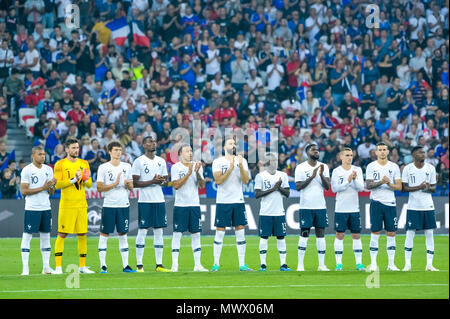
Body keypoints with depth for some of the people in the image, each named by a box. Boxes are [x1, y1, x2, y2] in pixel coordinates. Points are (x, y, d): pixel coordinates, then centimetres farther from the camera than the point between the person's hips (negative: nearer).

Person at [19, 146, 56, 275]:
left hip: (46, 207, 6)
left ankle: (46, 266, 12)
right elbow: (23, 191, -12)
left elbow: (51, 192, 14)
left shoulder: (48, 169, 11)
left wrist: (52, 186, -8)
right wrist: (42, 188, -16)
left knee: (46, 236, 7)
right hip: (32, 208, -6)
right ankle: (25, 267, -2)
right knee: (27, 236, -5)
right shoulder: (27, 170, -6)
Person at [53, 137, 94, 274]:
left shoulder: (84, 164, 13)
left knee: (82, 235, 4)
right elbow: (57, 184, -9)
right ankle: (58, 266, -3)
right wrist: (73, 179, -17)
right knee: (62, 234, -5)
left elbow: (90, 184, 14)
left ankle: (83, 266, 10)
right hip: (66, 205, -4)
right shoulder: (60, 164, -1)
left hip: (81, 205, 4)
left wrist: (85, 179, -8)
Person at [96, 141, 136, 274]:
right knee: (104, 234, -2)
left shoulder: (127, 167, 11)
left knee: (123, 235, 6)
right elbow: (99, 187, -6)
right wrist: (114, 184, -14)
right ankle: (103, 266, 1)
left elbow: (131, 188, 15)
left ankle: (126, 265, 8)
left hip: (124, 205, 3)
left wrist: (129, 184, -8)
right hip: (109, 205, -3)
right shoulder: (103, 167, -1)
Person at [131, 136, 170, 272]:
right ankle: (139, 265, -2)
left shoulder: (161, 161, 13)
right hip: (145, 201, -5)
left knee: (159, 232, 5)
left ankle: (159, 265, 8)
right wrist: (152, 181, -18)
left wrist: (163, 181, -5)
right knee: (142, 231, -4)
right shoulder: (139, 161, -5)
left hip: (159, 200, 5)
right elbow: (135, 183, -10)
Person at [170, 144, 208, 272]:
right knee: (177, 234, -5)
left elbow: (202, 185, 2)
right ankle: (174, 265, -3)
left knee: (196, 235, 3)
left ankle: (197, 265, 6)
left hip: (194, 204, 4)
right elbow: (176, 185, -12)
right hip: (180, 205, -4)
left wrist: (197, 173, -14)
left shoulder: (197, 166, 8)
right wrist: (189, 173, -18)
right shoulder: (176, 167, -2)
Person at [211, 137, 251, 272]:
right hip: (223, 201, -3)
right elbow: (218, 180, -12)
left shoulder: (242, 161, 9)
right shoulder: (218, 162, -1)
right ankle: (216, 264, 4)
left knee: (240, 232, 2)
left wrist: (240, 166, -14)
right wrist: (231, 168, -18)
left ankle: (242, 264, 4)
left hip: (238, 200, 3)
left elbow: (246, 181, 0)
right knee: (220, 232, -1)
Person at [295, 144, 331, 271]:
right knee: (304, 235, -4)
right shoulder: (300, 168, -2)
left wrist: (321, 175, -16)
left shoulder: (324, 167, 8)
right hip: (306, 207, -3)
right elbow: (298, 187, -9)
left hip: (320, 206, 3)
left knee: (321, 234, 4)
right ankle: (300, 265, -1)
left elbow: (327, 187, 1)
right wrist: (312, 176, -18)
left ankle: (321, 265, 8)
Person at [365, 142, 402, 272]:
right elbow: (368, 185, -5)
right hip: (376, 202, -2)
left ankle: (391, 264, 7)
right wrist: (381, 182, -20)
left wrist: (390, 184, -15)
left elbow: (399, 187, 4)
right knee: (375, 233, -3)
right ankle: (373, 263, 1)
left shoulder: (394, 167, 7)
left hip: (390, 203, 2)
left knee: (391, 233, 2)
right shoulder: (371, 166, 2)